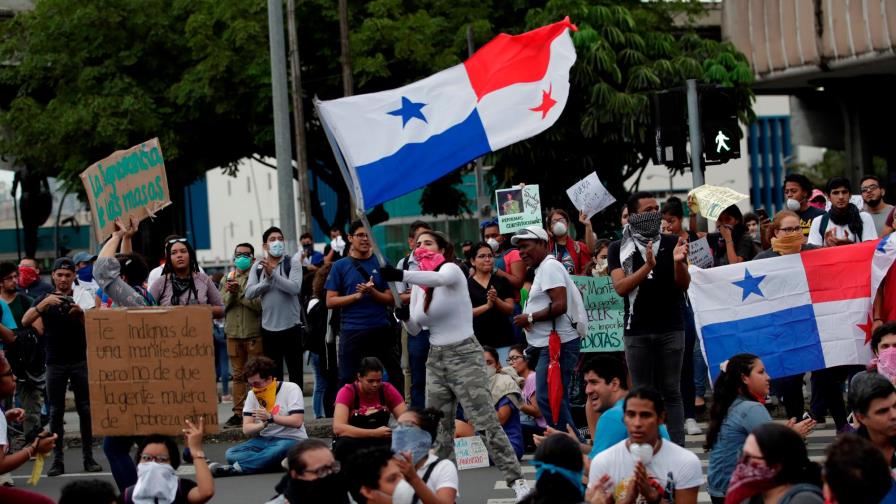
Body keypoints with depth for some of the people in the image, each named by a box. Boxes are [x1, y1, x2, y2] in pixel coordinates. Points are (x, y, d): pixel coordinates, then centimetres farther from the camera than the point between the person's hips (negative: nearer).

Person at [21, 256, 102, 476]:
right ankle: (57, 460, 2)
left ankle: (89, 457, 2)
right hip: (55, 363, 0)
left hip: (80, 361, 0)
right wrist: (44, 304, -21)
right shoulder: (46, 299, 7)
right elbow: (25, 321, -7)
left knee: (85, 409, -2)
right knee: (56, 412, 1)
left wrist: (80, 313, -20)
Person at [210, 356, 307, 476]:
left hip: (291, 440, -6)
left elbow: (297, 421, -16)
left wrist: (270, 418, -23)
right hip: (264, 440, 6)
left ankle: (236, 468, -41)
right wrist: (263, 424, -21)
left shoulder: (291, 389, -7)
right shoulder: (253, 394, 8)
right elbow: (246, 429, -1)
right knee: (231, 453, -20)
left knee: (280, 448, -42)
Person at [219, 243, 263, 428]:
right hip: (233, 333, 4)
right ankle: (238, 413, 9)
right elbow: (222, 305, 6)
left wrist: (239, 292, -13)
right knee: (238, 375, 7)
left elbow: (259, 304, -13)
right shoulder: (227, 279, 14)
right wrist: (230, 293, -11)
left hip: (254, 333, -4)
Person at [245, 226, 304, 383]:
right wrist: (267, 281, -14)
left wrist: (273, 274, -21)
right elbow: (249, 293, -3)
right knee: (273, 375, 10)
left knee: (295, 373, 3)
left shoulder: (292, 263, -3)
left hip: (291, 327, -3)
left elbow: (295, 287, -18)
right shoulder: (258, 267, 6)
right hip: (268, 328, 3)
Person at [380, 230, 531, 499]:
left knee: (488, 423, -10)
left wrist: (400, 275, -50)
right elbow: (415, 329, 14)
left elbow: (438, 278, -36)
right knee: (438, 428, 6)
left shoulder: (452, 270, -10)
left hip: (464, 355, -7)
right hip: (436, 358, 7)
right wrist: (404, 316, -10)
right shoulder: (418, 286, 10)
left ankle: (516, 480, -6)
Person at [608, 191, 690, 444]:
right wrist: (647, 267, -20)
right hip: (637, 331, 0)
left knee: (671, 392, 1)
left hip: (671, 328, 0)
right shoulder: (619, 248, 4)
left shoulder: (672, 243, 6)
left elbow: (684, 284, 2)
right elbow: (620, 287, -7)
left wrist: (679, 262, -18)